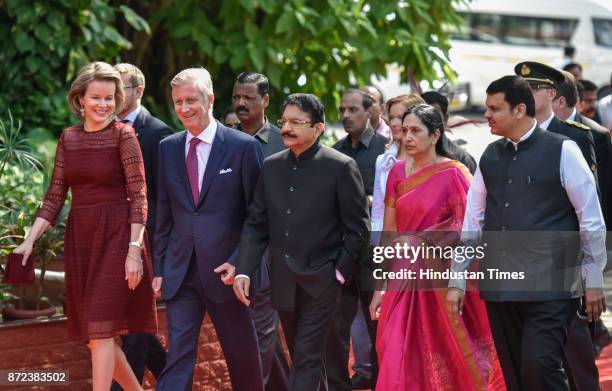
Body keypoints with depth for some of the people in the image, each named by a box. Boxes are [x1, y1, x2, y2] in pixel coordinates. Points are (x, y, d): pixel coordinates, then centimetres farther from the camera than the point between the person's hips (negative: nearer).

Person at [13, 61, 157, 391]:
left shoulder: (123, 135, -6)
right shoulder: (69, 138, 10)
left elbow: (139, 196, -10)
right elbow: (55, 197, 10)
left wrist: (134, 249, -17)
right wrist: (30, 240, 0)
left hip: (115, 237, -6)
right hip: (79, 239, 6)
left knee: (101, 330, -10)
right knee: (93, 335, 9)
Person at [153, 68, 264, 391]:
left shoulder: (243, 146, -5)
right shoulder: (168, 148, 8)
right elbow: (164, 215, 11)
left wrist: (240, 262, -12)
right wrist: (159, 268, 7)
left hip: (224, 269, -3)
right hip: (180, 271, 3)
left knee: (242, 357, 11)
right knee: (178, 355, -3)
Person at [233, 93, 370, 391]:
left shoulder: (341, 167, -9)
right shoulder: (271, 166, 6)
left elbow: (358, 228, -5)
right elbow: (256, 224, 7)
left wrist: (341, 273, -8)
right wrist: (243, 271, -4)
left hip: (320, 280, -5)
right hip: (283, 281, 6)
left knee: (307, 359, -8)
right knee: (300, 355, 16)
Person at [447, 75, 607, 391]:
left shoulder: (562, 151, -4)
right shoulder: (490, 157, 11)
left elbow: (591, 220, -2)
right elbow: (472, 222, 14)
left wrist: (593, 280, -3)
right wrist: (457, 280, 13)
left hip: (548, 285, -5)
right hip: (499, 287, 5)